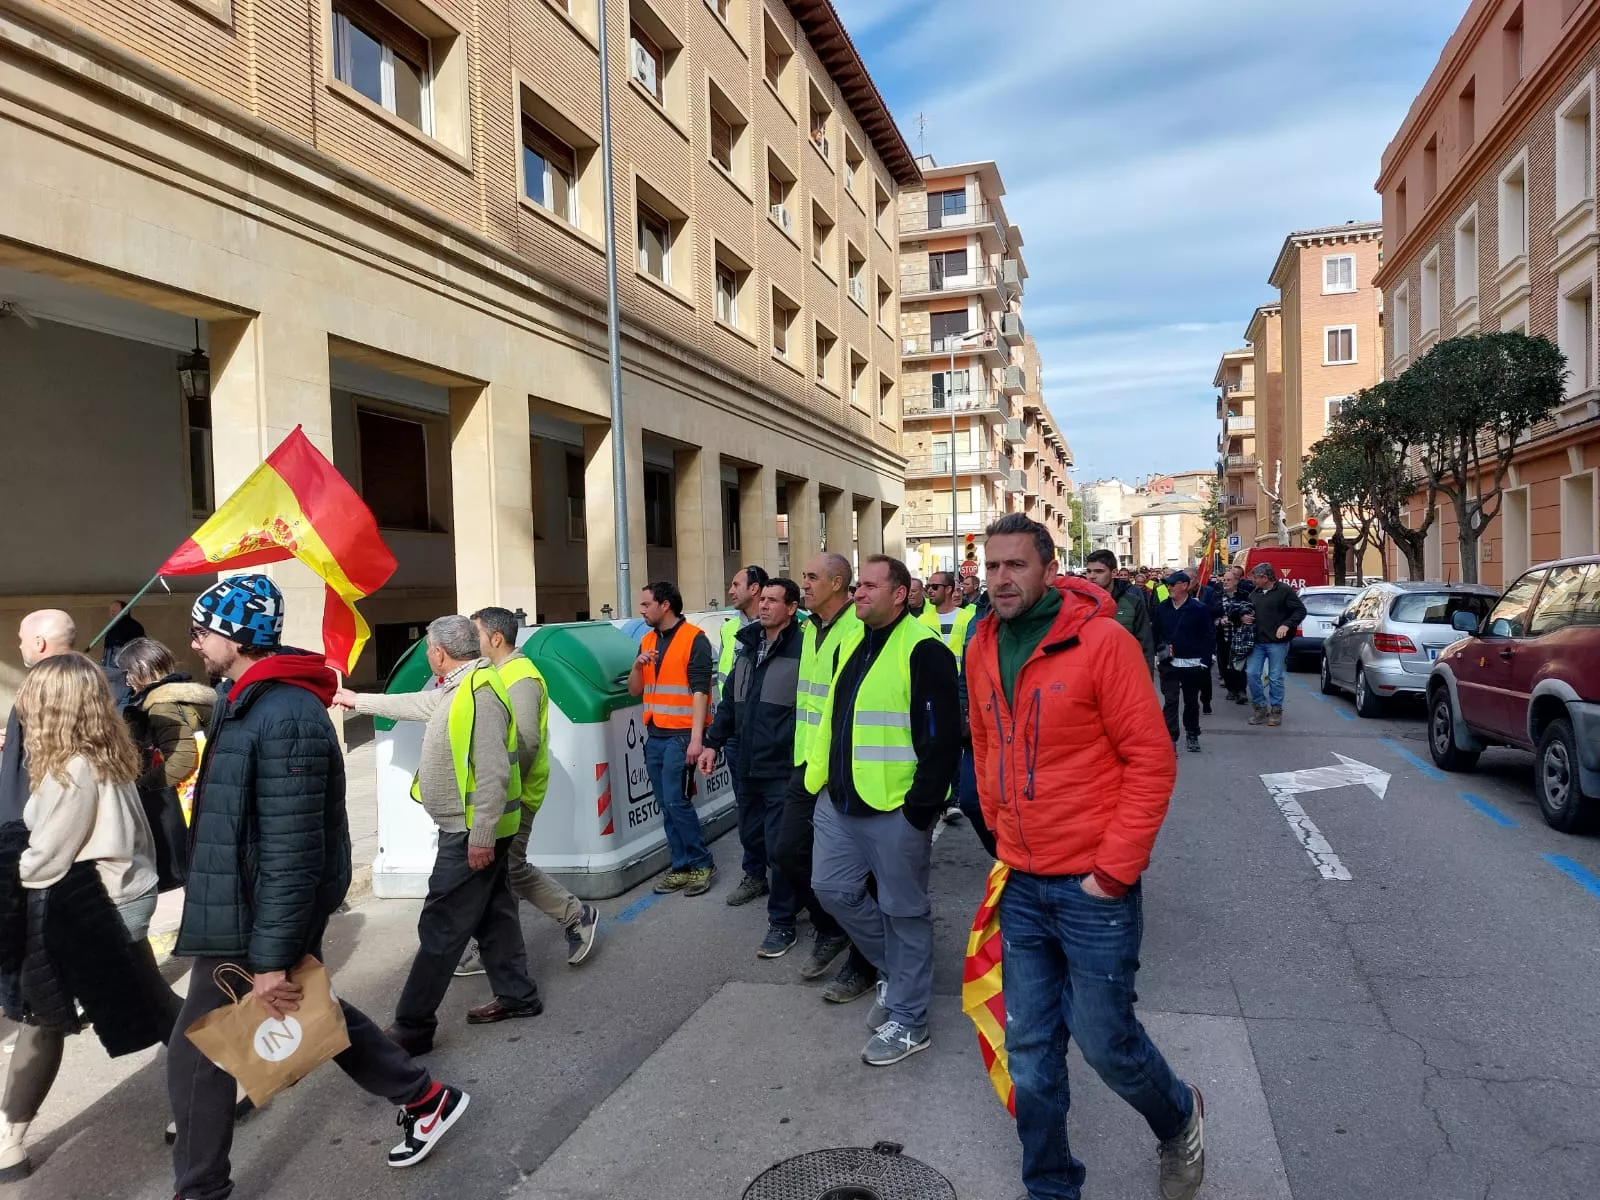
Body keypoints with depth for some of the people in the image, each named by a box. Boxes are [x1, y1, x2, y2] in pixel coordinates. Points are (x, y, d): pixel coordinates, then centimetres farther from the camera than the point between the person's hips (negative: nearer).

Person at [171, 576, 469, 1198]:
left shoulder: (284, 719, -26)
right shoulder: (249, 701, 7)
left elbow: (291, 854, -27)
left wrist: (269, 959, -23)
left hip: (255, 920, -10)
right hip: (249, 908, 10)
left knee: (196, 1056, 6)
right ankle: (426, 1098, 34)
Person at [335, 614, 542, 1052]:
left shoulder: (480, 693, -23)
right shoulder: (458, 689, 10)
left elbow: (493, 774, -27)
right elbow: (414, 704, 28)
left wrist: (481, 837, -25)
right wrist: (358, 700, 37)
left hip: (471, 833, -10)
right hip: (474, 830, 10)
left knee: (440, 928, -3)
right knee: (492, 913, 17)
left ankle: (412, 1026, 5)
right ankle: (517, 995, 27)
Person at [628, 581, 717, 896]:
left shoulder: (694, 639, -8)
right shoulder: (647, 641, 14)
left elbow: (700, 690, -14)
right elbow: (634, 690, 15)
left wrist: (696, 737, -20)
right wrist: (638, 665, -6)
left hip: (680, 735, -7)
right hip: (654, 736, 7)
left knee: (676, 801, -10)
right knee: (666, 805, 8)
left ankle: (703, 865, 3)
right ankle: (682, 866, 16)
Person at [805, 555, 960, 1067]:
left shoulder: (922, 650, -14)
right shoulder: (851, 645, 13)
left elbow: (942, 737, -17)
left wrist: (923, 805, -18)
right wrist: (822, 776, 18)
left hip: (895, 808, -9)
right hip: (840, 802, 9)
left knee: (903, 911, 5)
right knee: (833, 889, 14)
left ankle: (907, 1019, 21)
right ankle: (896, 968, 35)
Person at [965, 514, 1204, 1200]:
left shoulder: (1101, 641, -15)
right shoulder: (981, 650, 3)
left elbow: (1152, 761, -14)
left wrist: (1114, 869, -15)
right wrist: (1000, 831, 12)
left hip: (1093, 886, -5)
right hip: (1021, 885, 5)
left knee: (1105, 1041, 8)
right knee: (1030, 1052, 13)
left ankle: (1180, 1120, 40)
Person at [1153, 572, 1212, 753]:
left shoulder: (1199, 608, -7)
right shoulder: (1163, 608, 2)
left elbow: (1209, 636, -5)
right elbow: (1156, 632, 13)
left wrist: (1205, 661, -8)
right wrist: (1160, 648, -3)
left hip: (1192, 663, -1)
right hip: (1169, 663, 1)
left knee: (1191, 702, 13)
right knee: (1170, 702, -4)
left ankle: (1192, 735, 30)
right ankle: (1170, 738, -3)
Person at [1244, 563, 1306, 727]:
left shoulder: (1285, 590, -6)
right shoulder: (1254, 594, 13)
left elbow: (1300, 611, -7)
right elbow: (1249, 611, 28)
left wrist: (1286, 625, -19)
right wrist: (1245, 617, 5)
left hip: (1277, 642, -6)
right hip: (1258, 641, 6)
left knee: (1275, 678, 0)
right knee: (1251, 673, 0)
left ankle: (1276, 710, 12)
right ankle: (1261, 707, 14)